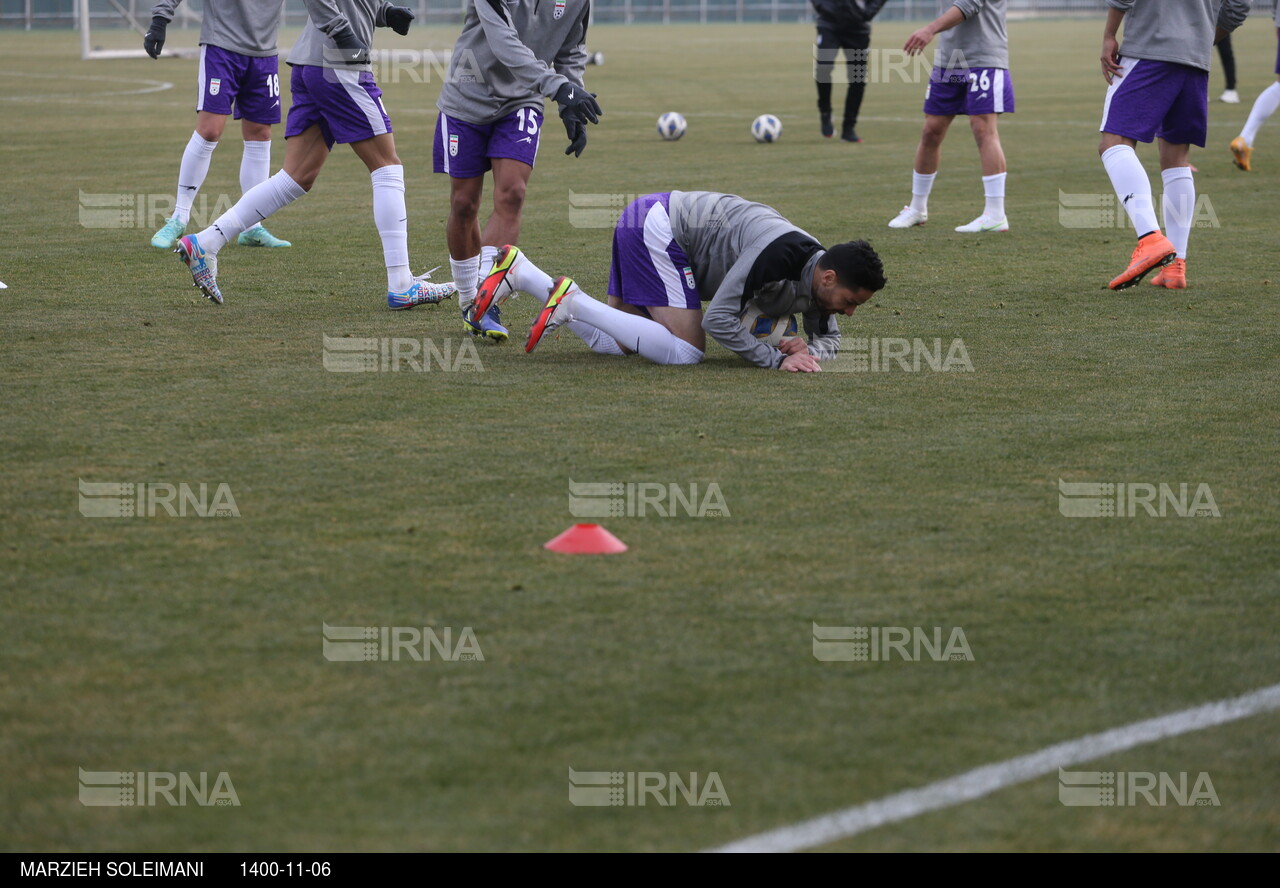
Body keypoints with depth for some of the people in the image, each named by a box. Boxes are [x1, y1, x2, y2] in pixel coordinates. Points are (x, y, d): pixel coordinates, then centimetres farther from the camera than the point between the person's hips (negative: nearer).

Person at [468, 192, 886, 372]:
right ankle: (574, 302, -12)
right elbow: (718, 319, -27)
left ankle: (519, 272, 14)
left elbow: (830, 337, 14)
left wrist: (809, 350, -10)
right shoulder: (780, 256, -27)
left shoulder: (815, 274, 0)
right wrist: (776, 359, -23)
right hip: (658, 226, -9)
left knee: (613, 343, 15)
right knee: (685, 351, -17)